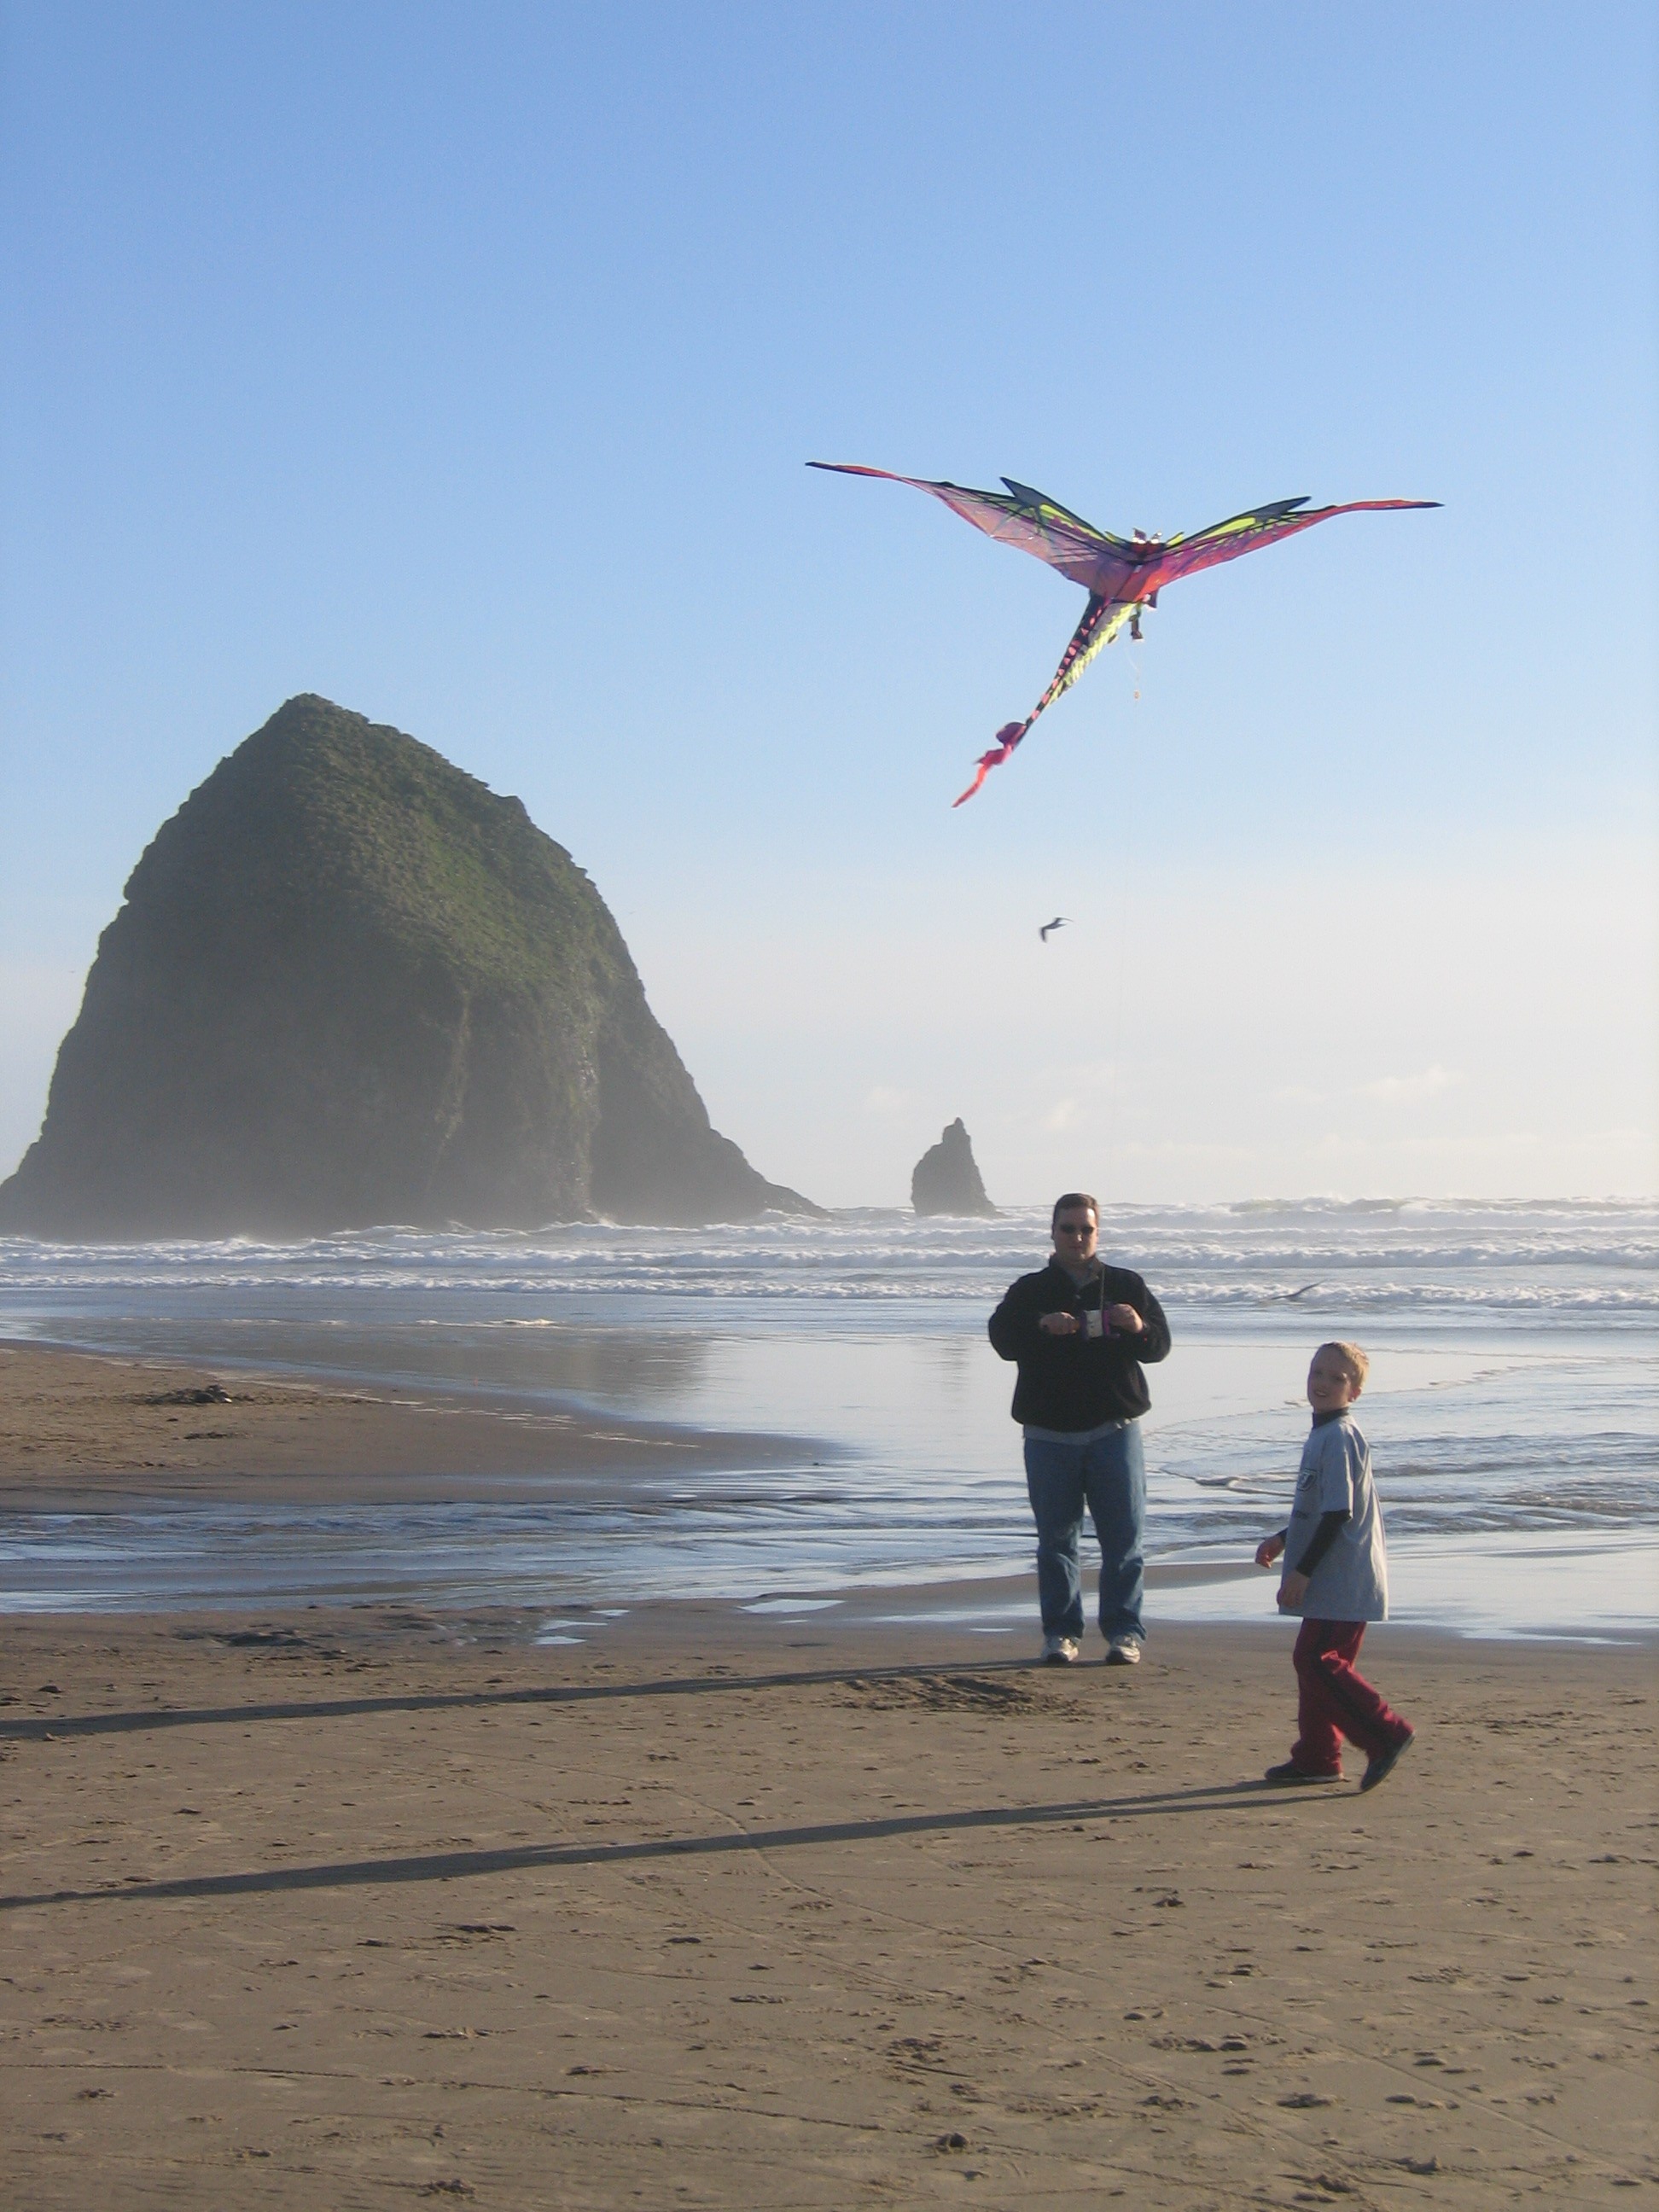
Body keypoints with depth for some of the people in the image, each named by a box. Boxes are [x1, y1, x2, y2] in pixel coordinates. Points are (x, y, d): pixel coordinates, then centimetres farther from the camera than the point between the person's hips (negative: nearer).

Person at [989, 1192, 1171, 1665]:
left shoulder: (1127, 1286, 10)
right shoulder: (1030, 1290, 7)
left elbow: (1160, 1344, 4)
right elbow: (1002, 1338, -9)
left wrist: (1139, 1328, -20)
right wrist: (1042, 1326, -30)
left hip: (1114, 1429, 0)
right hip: (1050, 1434, 0)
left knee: (1123, 1537, -2)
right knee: (1056, 1538, 3)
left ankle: (1124, 1631, 4)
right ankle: (1060, 1633, 9)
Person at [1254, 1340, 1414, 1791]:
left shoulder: (1339, 1438, -16)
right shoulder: (1322, 1436, 16)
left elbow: (1338, 1513, -21)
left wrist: (1303, 1571, -21)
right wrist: (1283, 1541, 23)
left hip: (1344, 1581, -10)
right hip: (1330, 1581, 10)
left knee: (1317, 1660, -12)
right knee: (1314, 1661, 12)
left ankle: (1386, 1735, -8)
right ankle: (1316, 1758, 18)